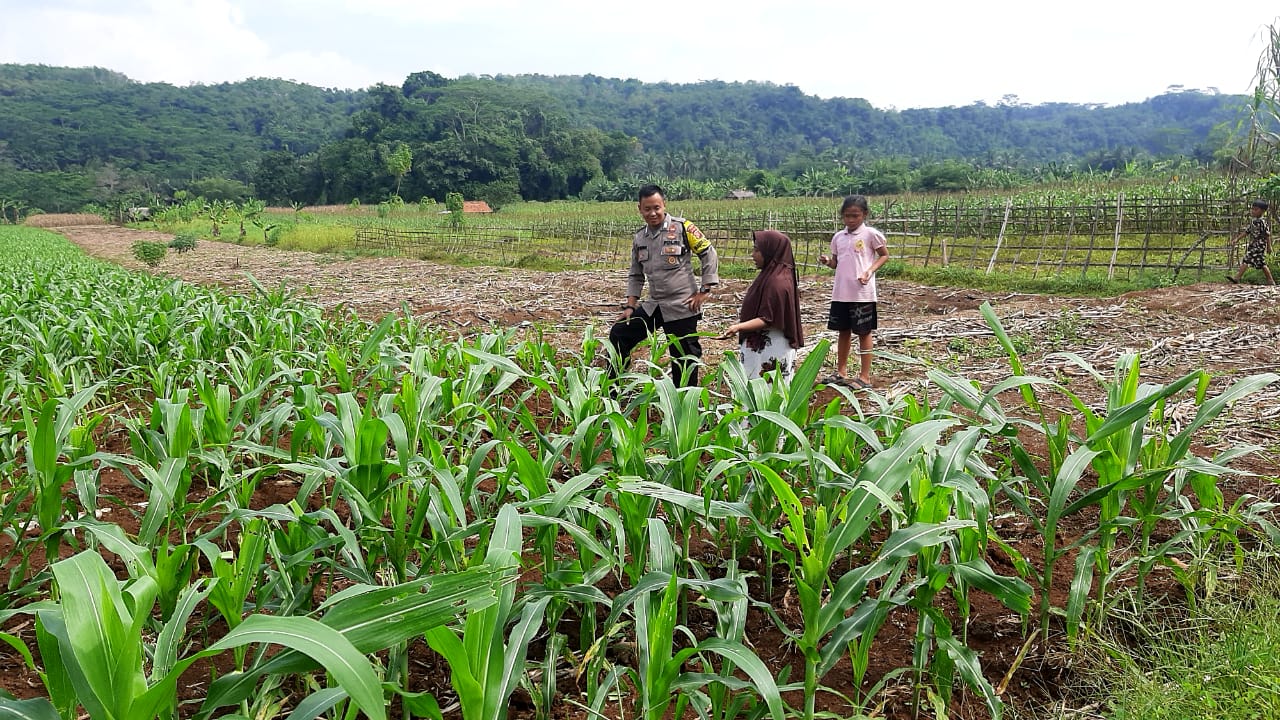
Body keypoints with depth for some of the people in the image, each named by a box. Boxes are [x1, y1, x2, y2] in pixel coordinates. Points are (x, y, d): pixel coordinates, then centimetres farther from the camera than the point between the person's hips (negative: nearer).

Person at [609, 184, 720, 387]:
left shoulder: (682, 228, -8)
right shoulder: (639, 238, 9)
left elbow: (709, 254, -5)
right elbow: (635, 275, 17)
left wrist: (705, 290, -8)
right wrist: (630, 306, 9)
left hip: (682, 307, -6)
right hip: (653, 306, 6)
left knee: (684, 358, 2)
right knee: (618, 334, 4)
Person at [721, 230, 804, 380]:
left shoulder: (777, 282, -20)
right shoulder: (772, 274, 10)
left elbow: (767, 320, -21)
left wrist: (739, 327, -31)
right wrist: (740, 325, 21)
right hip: (761, 346, 10)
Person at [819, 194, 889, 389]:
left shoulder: (871, 234, -5)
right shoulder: (838, 237, 10)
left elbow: (884, 255, 0)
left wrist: (870, 271, -15)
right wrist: (827, 261, -6)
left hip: (862, 294, -5)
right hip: (840, 293, 5)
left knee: (863, 333, 2)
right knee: (843, 331, 14)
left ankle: (865, 377, 9)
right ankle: (841, 373, 25)